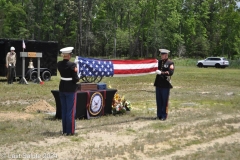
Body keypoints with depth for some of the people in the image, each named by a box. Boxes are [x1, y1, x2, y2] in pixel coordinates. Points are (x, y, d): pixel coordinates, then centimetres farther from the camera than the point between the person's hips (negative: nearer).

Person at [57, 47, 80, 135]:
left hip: (62, 88, 6)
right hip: (70, 89, -6)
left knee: (64, 110, 14)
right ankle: (70, 131, 7)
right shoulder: (72, 65, -17)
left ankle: (64, 130, 20)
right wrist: (78, 78, 4)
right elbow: (75, 79, -16)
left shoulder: (59, 64, 2)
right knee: (71, 110, 3)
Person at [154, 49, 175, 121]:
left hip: (165, 85, -5)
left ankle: (164, 115, 9)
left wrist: (161, 72, -20)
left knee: (165, 101, 1)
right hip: (158, 84, 5)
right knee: (158, 100, 9)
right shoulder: (159, 61, 14)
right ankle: (159, 115, 18)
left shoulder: (170, 63, -3)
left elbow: (170, 72, -15)